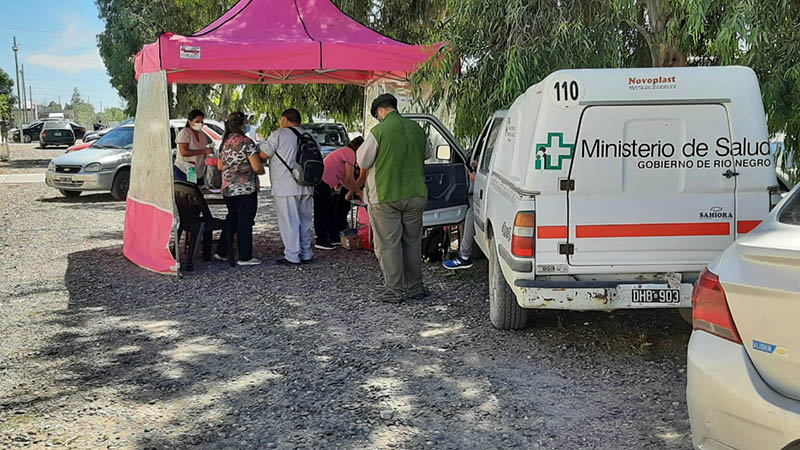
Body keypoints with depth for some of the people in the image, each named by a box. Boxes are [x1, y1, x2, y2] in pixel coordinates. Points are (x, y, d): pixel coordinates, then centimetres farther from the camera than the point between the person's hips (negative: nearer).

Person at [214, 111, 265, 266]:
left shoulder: (225, 142, 10)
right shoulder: (246, 142, -13)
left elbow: (220, 166, 18)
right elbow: (257, 167, -16)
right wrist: (262, 170, 5)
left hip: (228, 189, 7)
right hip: (246, 189, -7)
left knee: (231, 220, 18)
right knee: (245, 222, 1)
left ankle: (222, 252, 23)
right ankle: (245, 257, 7)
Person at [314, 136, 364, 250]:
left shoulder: (343, 151, 23)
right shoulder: (350, 153, -8)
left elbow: (342, 179, 24)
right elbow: (350, 177, -10)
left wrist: (352, 190, 21)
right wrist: (358, 191, 2)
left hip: (322, 182, 10)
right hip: (322, 182, -10)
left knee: (330, 211, 16)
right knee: (322, 212, -5)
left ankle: (333, 237, 24)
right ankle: (321, 241, 0)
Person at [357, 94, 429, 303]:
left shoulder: (378, 131, -14)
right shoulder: (416, 129, 4)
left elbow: (362, 162, -5)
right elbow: (426, 154, 21)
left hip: (386, 196, -5)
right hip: (415, 194, 5)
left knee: (388, 244, 3)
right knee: (412, 242, 15)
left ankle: (395, 289, 6)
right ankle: (414, 286, 22)